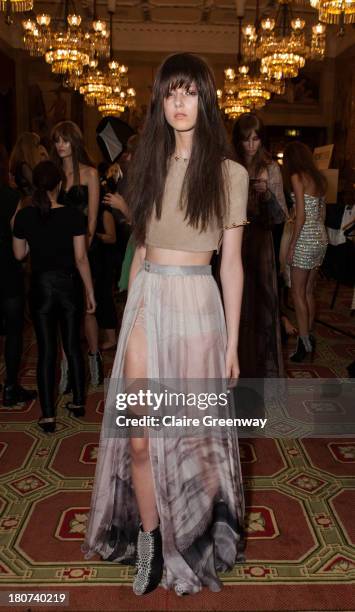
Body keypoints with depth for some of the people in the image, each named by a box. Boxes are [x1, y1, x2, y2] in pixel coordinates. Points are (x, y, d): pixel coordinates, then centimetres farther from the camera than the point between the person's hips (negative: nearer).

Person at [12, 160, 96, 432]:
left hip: (41, 287, 0)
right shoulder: (74, 215, -11)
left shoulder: (24, 216, -6)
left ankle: (48, 415, 8)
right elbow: (81, 258, -10)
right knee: (73, 345, 14)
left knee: (46, 350, 6)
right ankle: (79, 402, 27)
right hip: (69, 286, 0)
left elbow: (19, 254, 4)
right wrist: (90, 292, -2)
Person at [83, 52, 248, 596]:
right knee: (139, 435, 3)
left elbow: (232, 262, 0)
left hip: (197, 305, -3)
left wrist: (232, 342, -2)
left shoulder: (229, 173, 0)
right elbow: (141, 250, 14)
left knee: (194, 428, 9)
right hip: (146, 302, 3)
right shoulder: (149, 166, 11)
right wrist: (131, 314, 12)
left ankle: (212, 520, 36)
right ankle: (150, 541, 23)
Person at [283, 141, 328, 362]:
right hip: (321, 237, 8)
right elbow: (322, 212, 14)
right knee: (309, 291, 14)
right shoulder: (319, 178, 11)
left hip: (306, 239, -8)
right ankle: (309, 337, 20)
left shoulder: (297, 177, -11)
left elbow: (301, 215, -16)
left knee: (298, 293, -1)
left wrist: (292, 245, -12)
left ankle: (304, 341, 0)